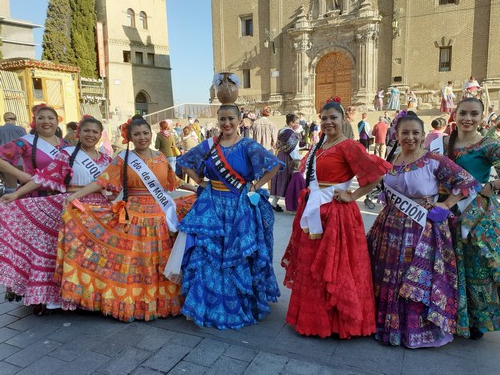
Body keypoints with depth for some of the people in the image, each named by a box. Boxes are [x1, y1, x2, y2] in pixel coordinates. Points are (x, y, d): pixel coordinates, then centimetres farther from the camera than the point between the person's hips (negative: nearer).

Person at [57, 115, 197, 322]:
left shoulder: (161, 158, 7)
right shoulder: (123, 160, -1)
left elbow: (175, 182, 18)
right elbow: (102, 181, -6)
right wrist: (75, 195, -16)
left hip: (160, 218, 3)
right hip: (133, 217, -2)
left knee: (159, 263, 9)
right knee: (132, 261, 1)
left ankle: (159, 301, 23)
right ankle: (131, 303, 15)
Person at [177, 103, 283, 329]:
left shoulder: (248, 145, -5)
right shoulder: (208, 145, 6)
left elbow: (275, 164, -14)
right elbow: (185, 162, 17)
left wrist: (256, 186, -12)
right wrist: (200, 182, 6)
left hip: (241, 207, -3)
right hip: (213, 206, 3)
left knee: (238, 257, 5)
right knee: (207, 254, 3)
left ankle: (241, 304, 25)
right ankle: (207, 304, 19)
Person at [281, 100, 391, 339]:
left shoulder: (348, 146, -12)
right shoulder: (319, 146, 12)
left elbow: (377, 172, -19)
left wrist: (353, 196, -15)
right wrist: (308, 198, 12)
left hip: (336, 213, -8)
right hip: (313, 211, 8)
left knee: (333, 267, 2)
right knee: (310, 264, 16)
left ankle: (336, 318, 20)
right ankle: (313, 314, 32)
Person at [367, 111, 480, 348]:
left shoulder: (434, 161, -8)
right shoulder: (391, 161, 7)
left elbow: (468, 183, -6)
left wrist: (444, 206, -10)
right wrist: (389, 213, 10)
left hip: (422, 231, -5)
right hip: (392, 229, 5)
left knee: (418, 281, 1)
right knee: (388, 278, 10)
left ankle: (418, 329, 20)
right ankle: (389, 323, 28)